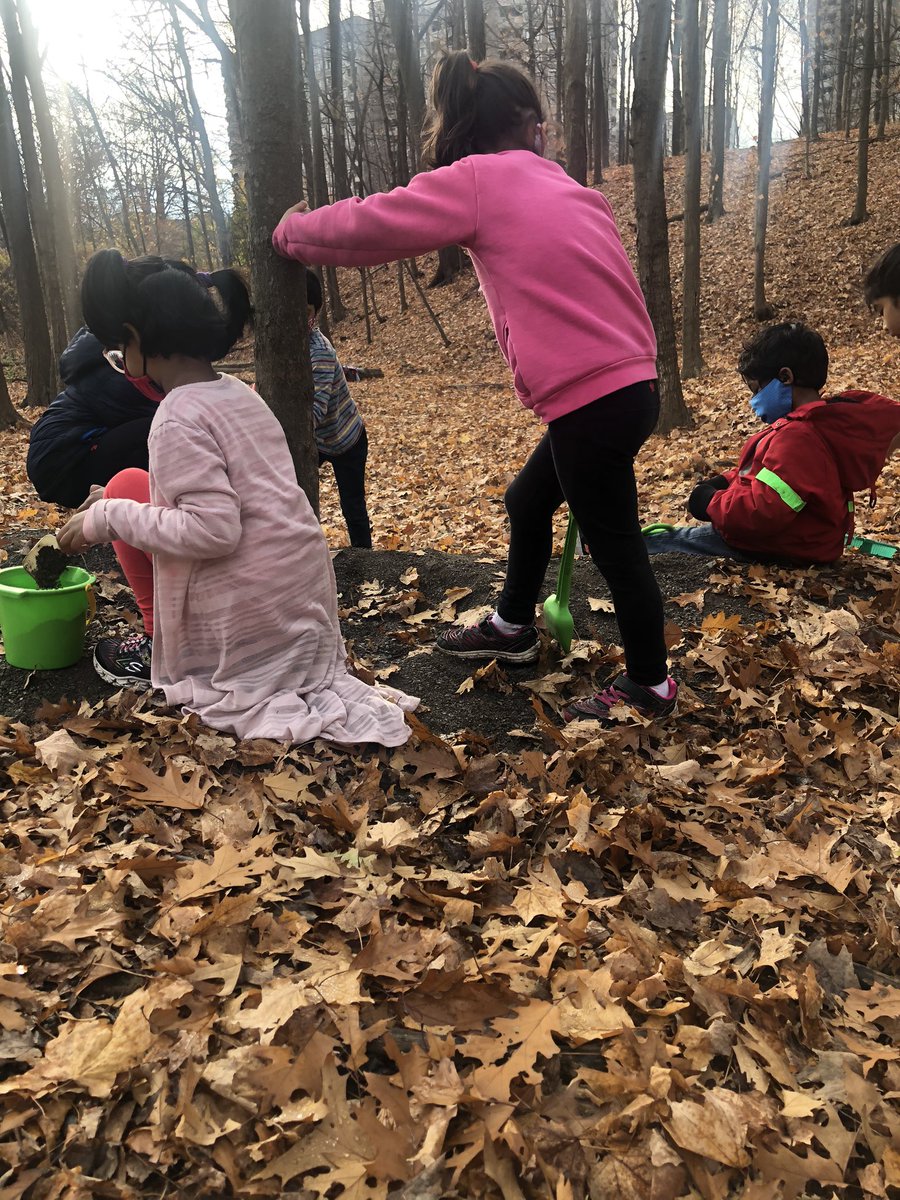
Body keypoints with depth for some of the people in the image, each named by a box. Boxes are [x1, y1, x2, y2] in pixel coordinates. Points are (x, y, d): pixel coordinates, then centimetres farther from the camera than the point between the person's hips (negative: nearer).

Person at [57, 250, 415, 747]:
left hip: (247, 614, -8)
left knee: (128, 485, 4)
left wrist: (110, 517, -14)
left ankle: (162, 647, 11)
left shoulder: (178, 419, -18)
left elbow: (211, 530, -25)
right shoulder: (237, 392, 9)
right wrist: (114, 500, 22)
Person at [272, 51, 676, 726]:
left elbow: (370, 227, 0)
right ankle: (513, 629, 42)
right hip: (624, 385, 8)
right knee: (528, 501, 23)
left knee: (615, 544, 4)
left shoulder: (478, 181, -4)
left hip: (593, 400, -8)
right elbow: (572, 288, 12)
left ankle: (650, 686, 22)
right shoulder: (566, 189, 16)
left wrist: (292, 233, 17)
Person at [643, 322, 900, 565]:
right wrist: (727, 481, 4)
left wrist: (712, 503, -16)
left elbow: (762, 513, -33)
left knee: (653, 544, -5)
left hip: (774, 550, -10)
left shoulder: (797, 437, -27)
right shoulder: (830, 422, 9)